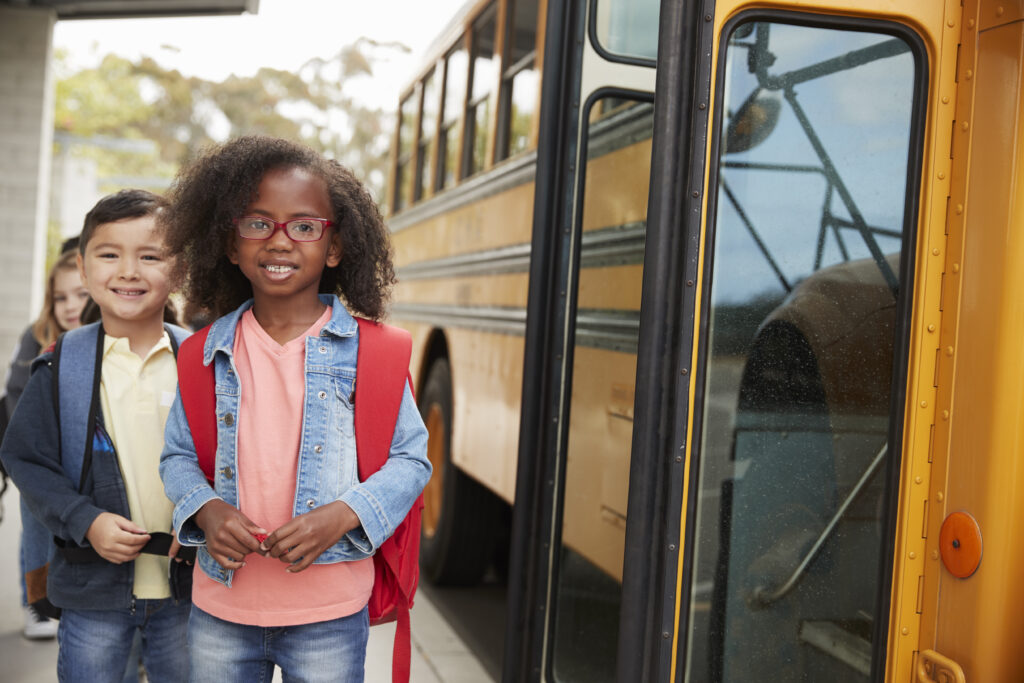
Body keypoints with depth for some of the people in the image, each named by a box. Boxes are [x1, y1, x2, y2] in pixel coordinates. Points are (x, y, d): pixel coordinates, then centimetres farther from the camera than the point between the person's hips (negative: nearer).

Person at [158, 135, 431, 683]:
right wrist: (206, 510, -9)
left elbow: (411, 458, -2)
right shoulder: (208, 353, 2)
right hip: (219, 609, 3)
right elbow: (178, 454, 11)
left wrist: (342, 515, -17)